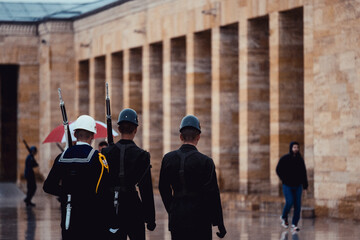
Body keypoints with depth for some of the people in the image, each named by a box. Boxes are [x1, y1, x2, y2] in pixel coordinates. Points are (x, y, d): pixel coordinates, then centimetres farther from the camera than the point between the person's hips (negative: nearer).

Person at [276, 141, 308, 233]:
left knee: (297, 205, -5)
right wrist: (284, 180, -10)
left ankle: (294, 225, 0)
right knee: (289, 202, -16)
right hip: (287, 186, -3)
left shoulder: (300, 159, 5)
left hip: (298, 186, 4)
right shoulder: (284, 158, -6)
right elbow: (278, 170, -2)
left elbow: (303, 172, 11)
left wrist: (305, 183, 3)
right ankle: (284, 217, 12)